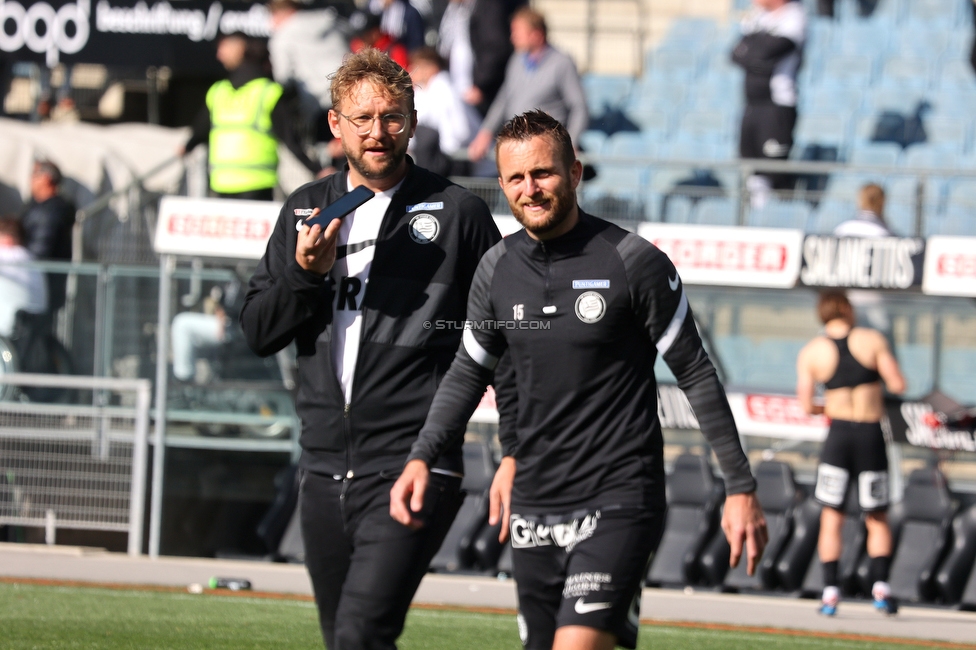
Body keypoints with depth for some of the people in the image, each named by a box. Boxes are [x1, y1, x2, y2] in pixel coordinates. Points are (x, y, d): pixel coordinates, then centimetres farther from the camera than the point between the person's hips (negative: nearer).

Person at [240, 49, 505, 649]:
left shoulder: (458, 213, -1)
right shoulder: (306, 211, 13)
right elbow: (258, 332, 11)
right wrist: (306, 273, -8)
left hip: (411, 469, -6)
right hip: (325, 470, 6)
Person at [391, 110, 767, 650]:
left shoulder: (632, 262, -8)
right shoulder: (497, 269, 6)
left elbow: (696, 375, -3)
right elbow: (468, 372, 18)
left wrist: (741, 488, -3)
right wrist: (421, 457, 3)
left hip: (617, 503, -6)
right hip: (534, 505, 6)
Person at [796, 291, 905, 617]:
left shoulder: (811, 352, 1)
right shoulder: (872, 340, -1)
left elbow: (806, 405, -2)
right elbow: (898, 385, -5)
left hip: (838, 432, 0)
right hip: (872, 435, 0)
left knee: (831, 516, 7)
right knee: (877, 520, 10)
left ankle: (830, 591, -2)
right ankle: (880, 584, -6)